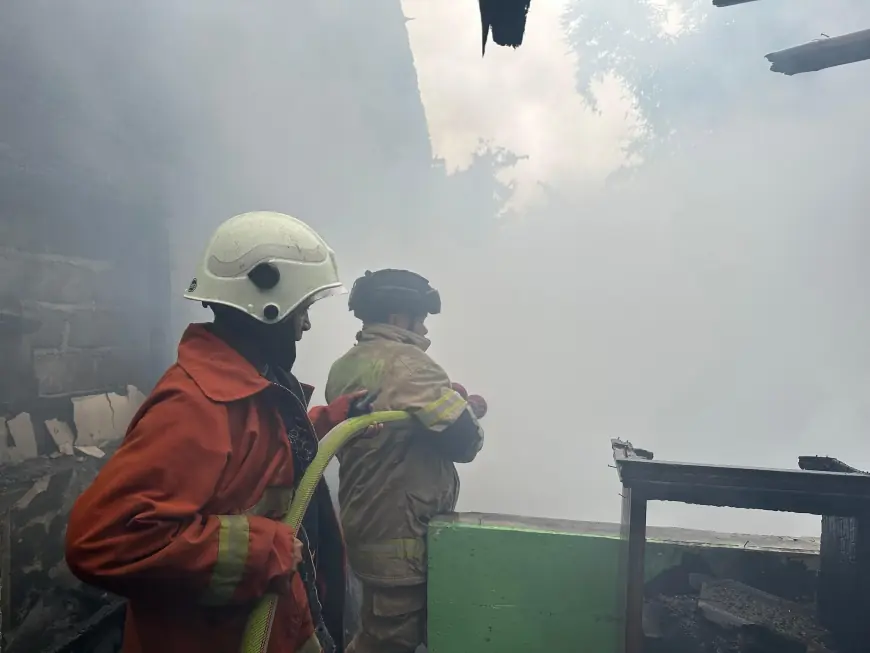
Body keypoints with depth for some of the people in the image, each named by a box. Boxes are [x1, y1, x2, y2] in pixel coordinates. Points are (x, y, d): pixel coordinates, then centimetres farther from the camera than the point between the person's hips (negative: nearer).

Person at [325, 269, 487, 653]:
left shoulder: (343, 366, 7)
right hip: (401, 538, -8)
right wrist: (467, 411, 0)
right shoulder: (406, 361, -20)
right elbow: (463, 439, -22)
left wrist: (448, 400, 9)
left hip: (364, 528, 9)